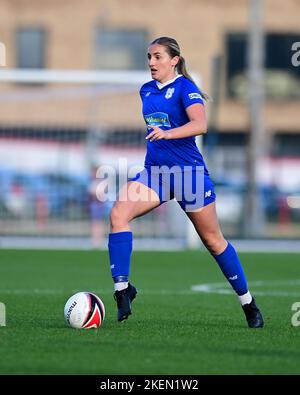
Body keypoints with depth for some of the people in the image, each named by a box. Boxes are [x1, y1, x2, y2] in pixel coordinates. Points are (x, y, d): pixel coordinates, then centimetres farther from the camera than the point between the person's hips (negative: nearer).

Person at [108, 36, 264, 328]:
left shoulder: (184, 88, -10)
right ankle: (122, 288, -20)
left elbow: (200, 124, -27)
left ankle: (248, 303, 20)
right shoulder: (146, 91, 10)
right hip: (154, 170, 6)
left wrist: (168, 133, -42)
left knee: (212, 239, 4)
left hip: (188, 172, -6)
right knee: (118, 214, -20)